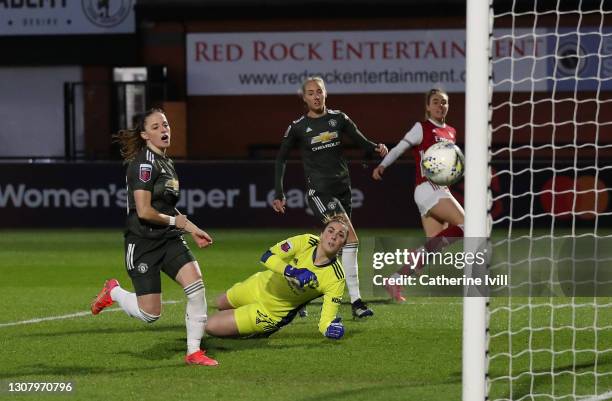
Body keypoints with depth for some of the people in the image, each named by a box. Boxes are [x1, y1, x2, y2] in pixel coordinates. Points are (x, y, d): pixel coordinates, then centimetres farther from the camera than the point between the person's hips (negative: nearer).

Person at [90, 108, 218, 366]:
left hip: (170, 239, 8)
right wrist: (178, 221, -8)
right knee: (150, 314, -6)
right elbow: (144, 212, -20)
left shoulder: (167, 163, 14)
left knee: (196, 285, -16)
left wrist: (191, 229, 12)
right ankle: (113, 292, 26)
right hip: (143, 243, -8)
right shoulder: (144, 163, -14)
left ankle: (194, 352, -5)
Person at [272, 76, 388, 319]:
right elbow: (281, 159, 8)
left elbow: (361, 141, 4)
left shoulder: (338, 118, 7)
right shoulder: (298, 127, -1)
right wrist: (279, 194, 3)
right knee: (350, 239, -20)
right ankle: (355, 301, -20)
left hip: (342, 188, 5)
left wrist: (377, 148, -19)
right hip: (319, 191, -5)